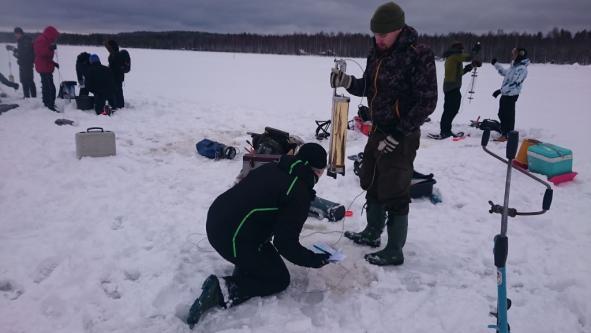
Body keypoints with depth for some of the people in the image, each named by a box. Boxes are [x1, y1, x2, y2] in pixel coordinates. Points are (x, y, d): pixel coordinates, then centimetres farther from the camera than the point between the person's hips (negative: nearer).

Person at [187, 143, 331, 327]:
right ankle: (224, 290, -6)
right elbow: (286, 243, -16)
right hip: (233, 239, -9)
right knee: (279, 279, 9)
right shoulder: (299, 193, -14)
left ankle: (240, 277, 11)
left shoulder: (271, 168, 9)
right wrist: (316, 260, -1)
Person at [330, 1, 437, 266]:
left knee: (394, 195, -1)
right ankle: (372, 233, 39)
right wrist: (347, 82, -6)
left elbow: (426, 102, -18)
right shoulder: (377, 53, 6)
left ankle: (394, 252, 14)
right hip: (378, 131, 8)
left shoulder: (419, 56, -16)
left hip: (401, 137, -8)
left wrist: (398, 135, -19)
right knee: (372, 185, 19)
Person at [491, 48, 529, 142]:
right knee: (502, 114, 17)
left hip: (511, 95, -9)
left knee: (508, 115, -2)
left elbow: (515, 84, -24)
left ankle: (506, 135, 7)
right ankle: (504, 133, 29)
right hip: (505, 94, 9)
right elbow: (504, 72, 30)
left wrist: (500, 90, -27)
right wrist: (496, 64, 30)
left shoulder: (522, 68, -18)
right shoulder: (514, 65, 11)